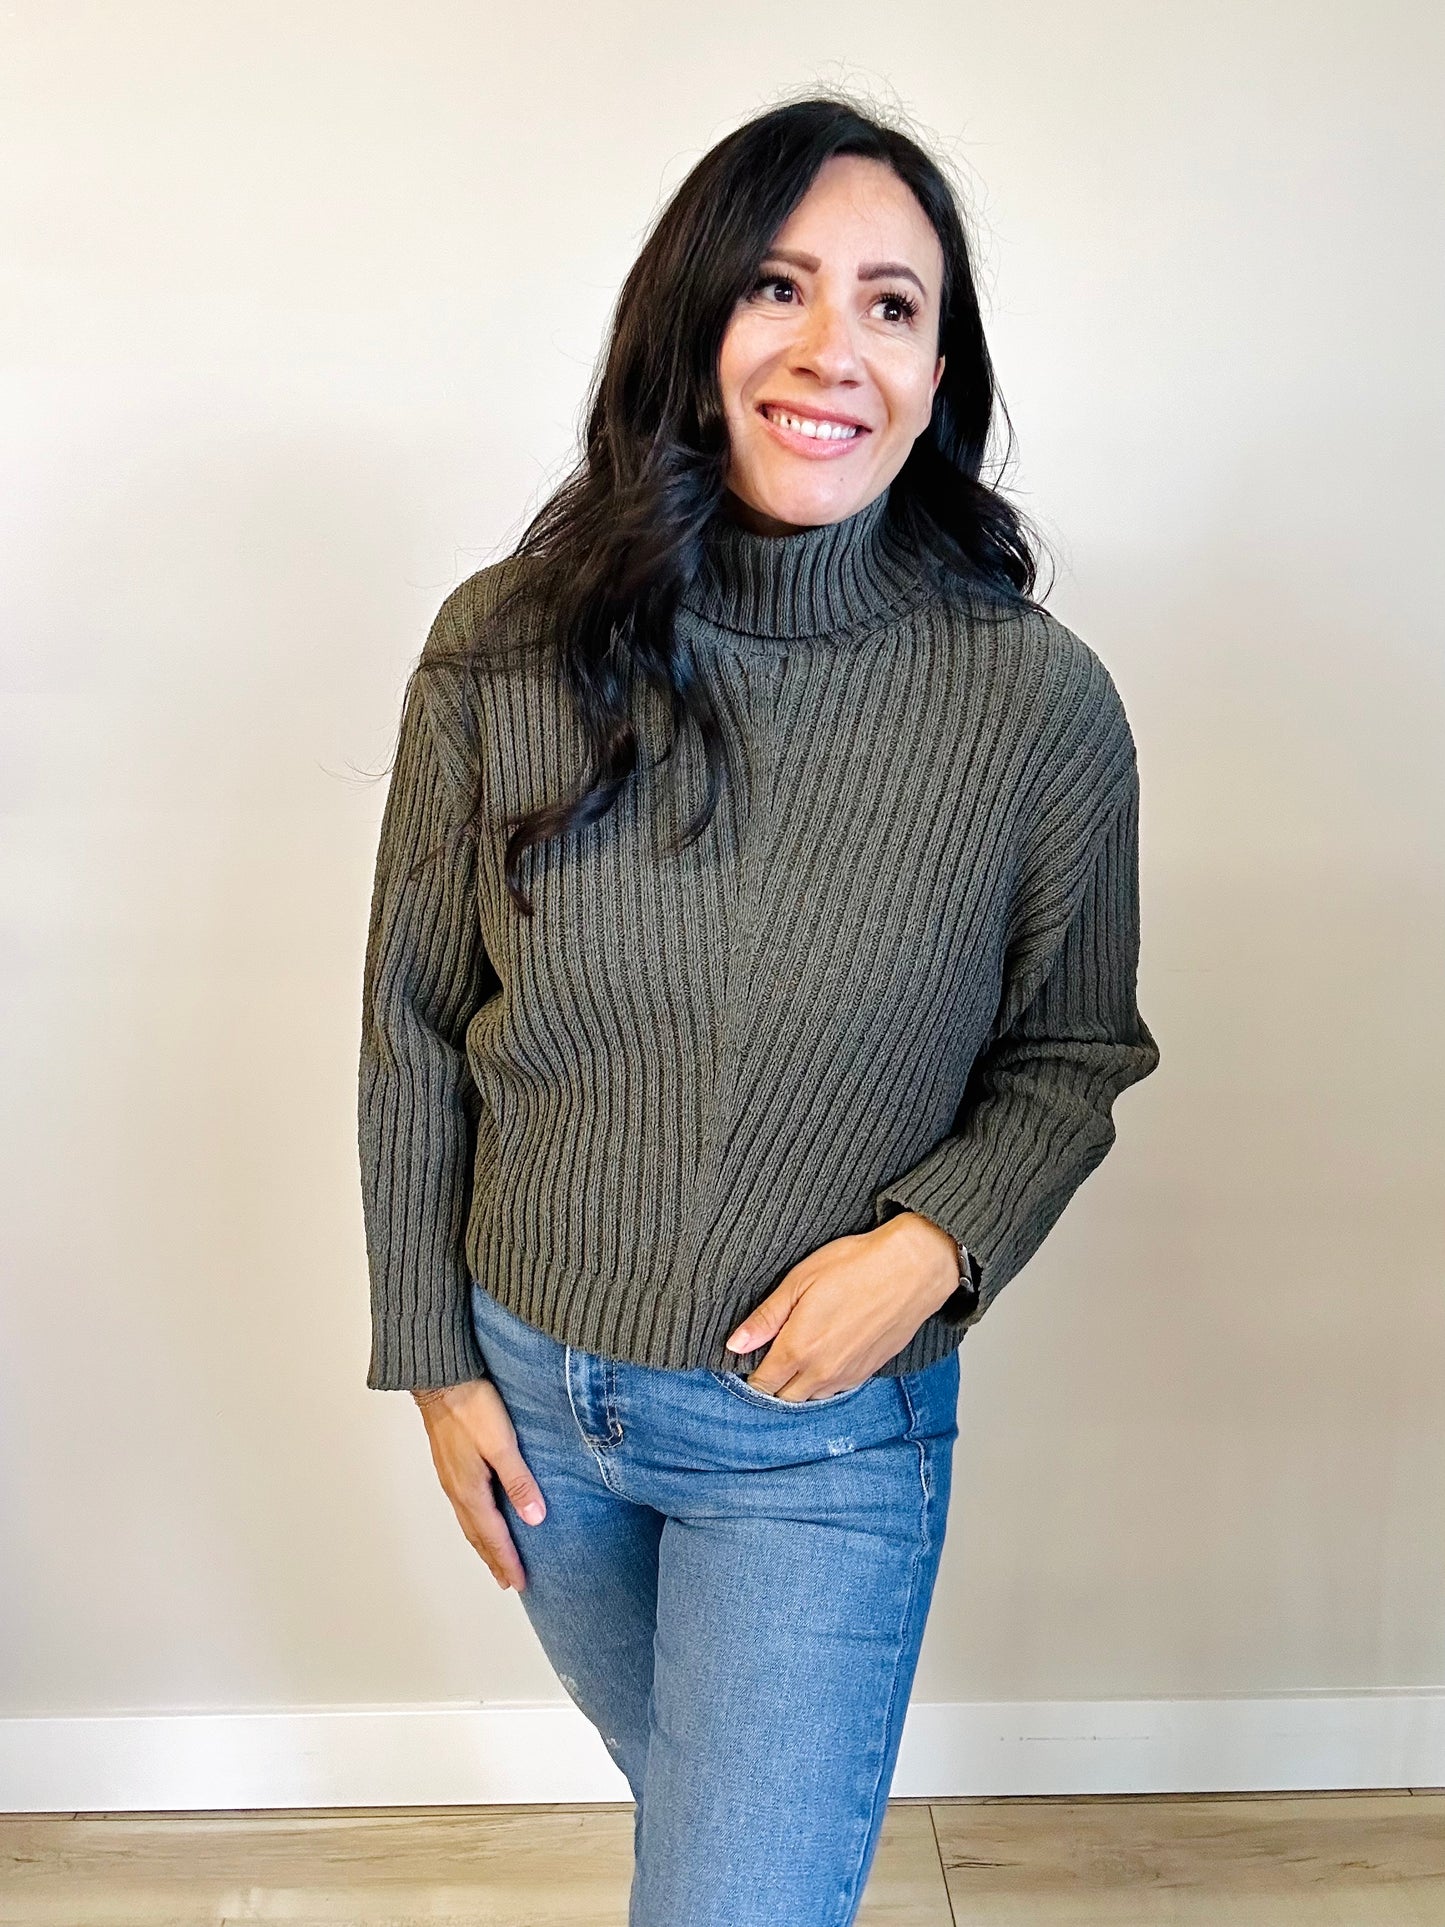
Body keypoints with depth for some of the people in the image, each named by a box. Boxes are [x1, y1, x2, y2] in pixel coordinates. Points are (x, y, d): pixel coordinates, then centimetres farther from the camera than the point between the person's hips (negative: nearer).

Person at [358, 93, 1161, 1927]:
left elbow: (1071, 1055, -3)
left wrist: (934, 1245, -20)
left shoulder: (1038, 703, -17)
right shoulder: (503, 648, -14)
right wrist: (433, 1358, 1)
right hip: (533, 1391, 3)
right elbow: (415, 1024, -3)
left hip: (829, 1434, -2)